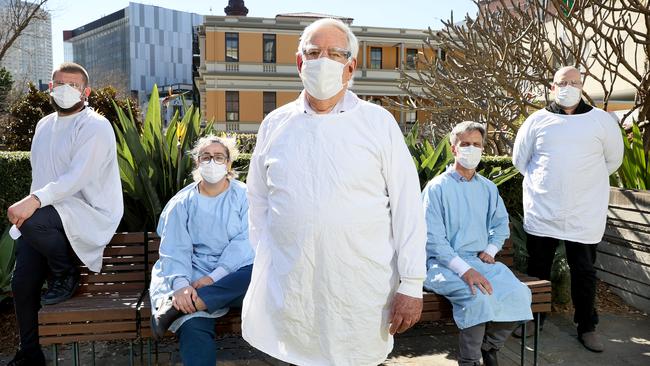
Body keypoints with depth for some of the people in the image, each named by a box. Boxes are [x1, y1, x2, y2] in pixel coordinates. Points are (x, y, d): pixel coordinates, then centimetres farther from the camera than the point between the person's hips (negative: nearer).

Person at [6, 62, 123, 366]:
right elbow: (39, 174, 21)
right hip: (49, 215, 7)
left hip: (91, 214, -7)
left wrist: (35, 201, -36)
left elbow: (78, 177, -24)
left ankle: (66, 274, -7)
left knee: (35, 220, -36)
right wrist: (28, 206, 10)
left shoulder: (95, 126, -11)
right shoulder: (44, 125, 15)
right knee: (22, 282, -1)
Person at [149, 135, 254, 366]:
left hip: (234, 273, 1)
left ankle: (175, 307, -30)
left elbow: (246, 242, -6)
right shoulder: (182, 202, 9)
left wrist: (214, 277, -19)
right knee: (194, 328, -33)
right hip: (194, 275, -1)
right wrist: (181, 284, -22)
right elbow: (175, 250, -1)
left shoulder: (243, 196, 6)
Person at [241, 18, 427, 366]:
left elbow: (407, 206, -3)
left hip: (362, 289, -2)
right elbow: (258, 200, 14)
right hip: (287, 288, 2)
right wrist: (266, 266, 9)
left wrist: (411, 284, -6)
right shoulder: (275, 124, 6)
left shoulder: (379, 122, -2)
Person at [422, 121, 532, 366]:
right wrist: (465, 270, -22)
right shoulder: (437, 187, -6)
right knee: (479, 298, -32)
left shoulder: (488, 188, 14)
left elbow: (501, 223, 25)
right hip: (445, 264, -5)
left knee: (520, 294, -19)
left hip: (480, 261, 6)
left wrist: (491, 250, 5)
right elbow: (434, 239, -13)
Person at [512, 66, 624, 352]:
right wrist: (541, 183, 9)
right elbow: (520, 159, 11)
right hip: (541, 211, 1)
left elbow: (613, 159, 11)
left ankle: (587, 327, 25)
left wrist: (588, 182, 10)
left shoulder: (601, 120, 0)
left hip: (585, 214, 0)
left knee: (584, 272, 9)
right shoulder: (537, 121, 1)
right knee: (537, 269, 11)